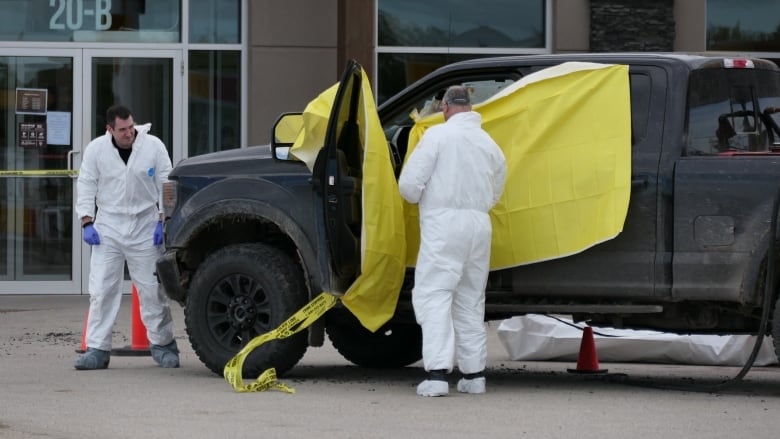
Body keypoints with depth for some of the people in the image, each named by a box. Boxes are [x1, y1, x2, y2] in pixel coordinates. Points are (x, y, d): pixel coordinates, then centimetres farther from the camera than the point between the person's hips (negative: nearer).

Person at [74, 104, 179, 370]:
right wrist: (87, 223, -4)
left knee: (152, 289, 3)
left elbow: (166, 185, 0)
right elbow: (86, 186, 3)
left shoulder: (153, 146, -6)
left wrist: (163, 221, -5)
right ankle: (97, 349, 2)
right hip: (108, 226, 1)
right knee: (101, 289, -2)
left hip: (145, 227, -1)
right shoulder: (96, 149, -3)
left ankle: (162, 344, 17)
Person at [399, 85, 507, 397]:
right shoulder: (489, 143, 13)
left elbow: (409, 184, -8)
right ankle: (474, 374, 18)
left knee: (433, 296, -7)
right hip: (479, 225, 6)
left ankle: (437, 373, -19)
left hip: (443, 223, -6)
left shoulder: (438, 135, -5)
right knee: (470, 301, 16)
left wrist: (420, 198, 13)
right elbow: (494, 195, 20)